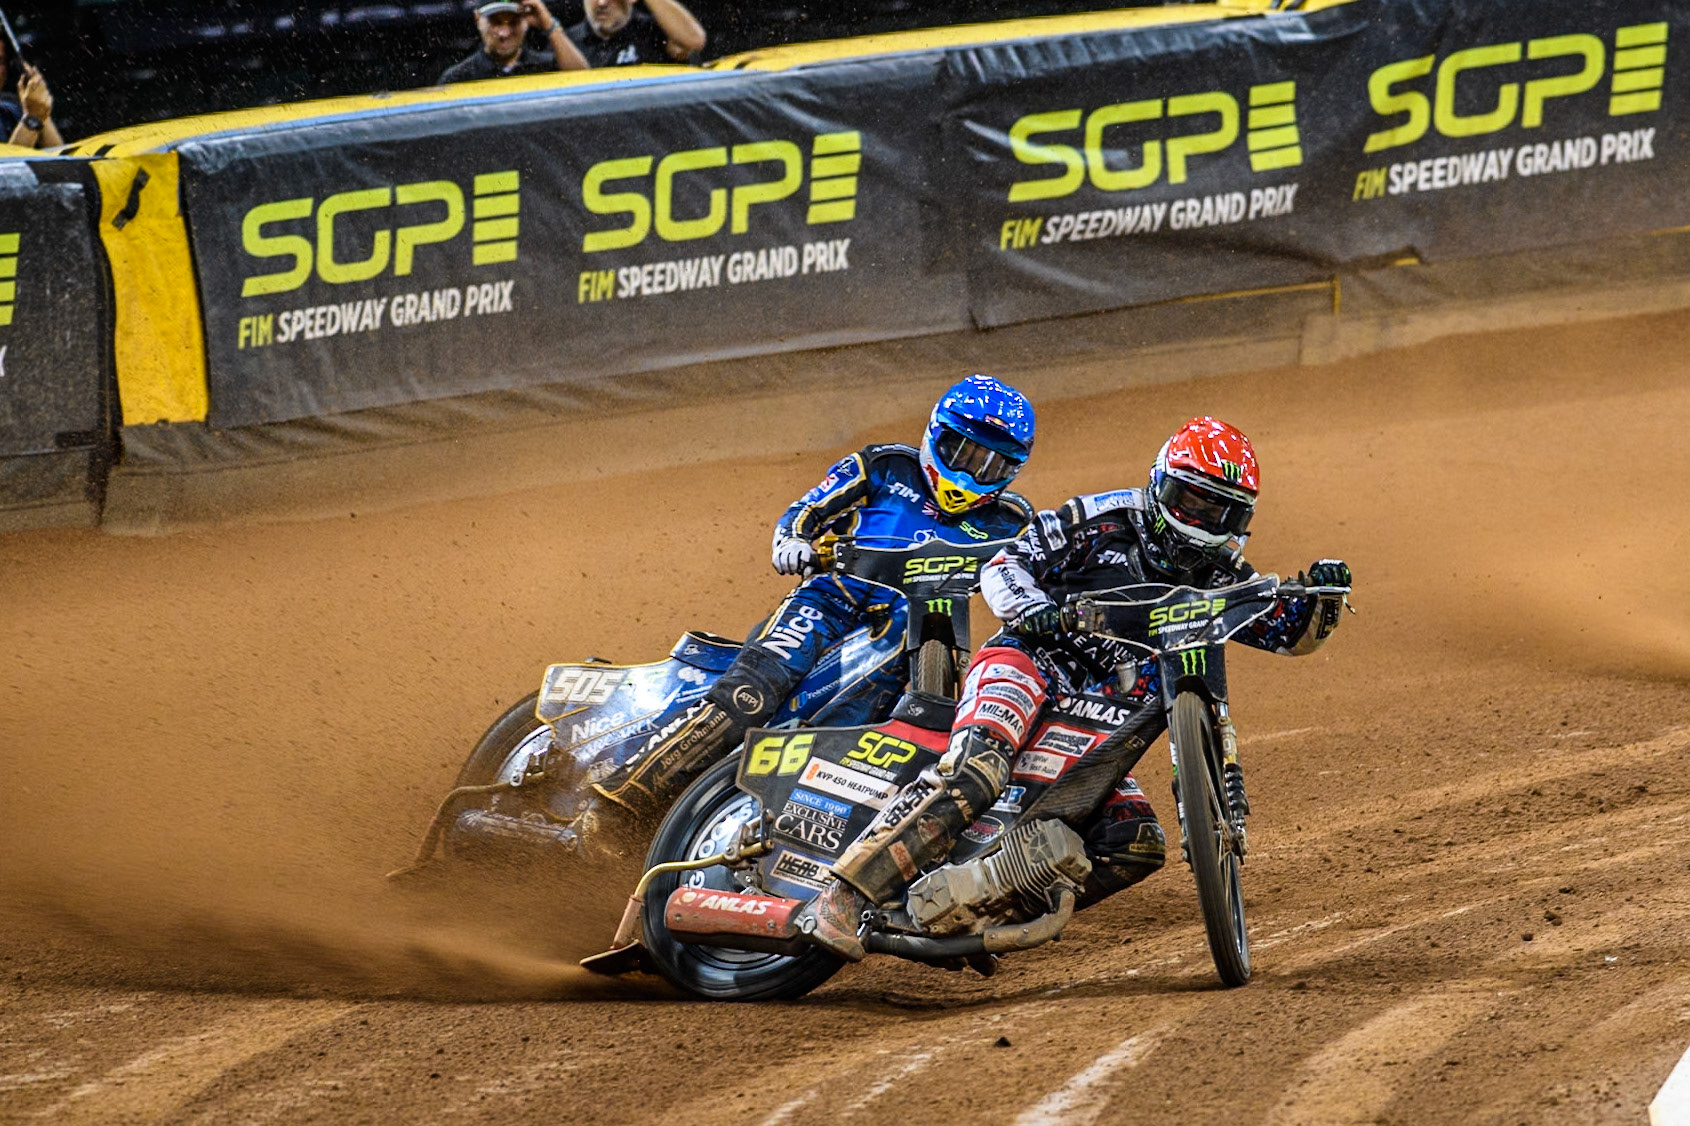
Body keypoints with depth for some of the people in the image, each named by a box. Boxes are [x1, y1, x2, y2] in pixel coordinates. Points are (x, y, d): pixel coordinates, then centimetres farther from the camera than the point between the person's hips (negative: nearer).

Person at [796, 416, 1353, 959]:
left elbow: (1291, 631, 17)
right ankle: (840, 897, -43)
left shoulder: (1219, 576, 17)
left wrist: (1322, 597, -5)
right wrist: (1033, 607, -19)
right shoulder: (1105, 519, 2)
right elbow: (1004, 564, 2)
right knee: (974, 772, -35)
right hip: (1031, 663, -7)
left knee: (1138, 846, -14)